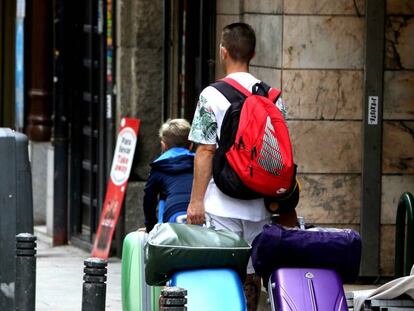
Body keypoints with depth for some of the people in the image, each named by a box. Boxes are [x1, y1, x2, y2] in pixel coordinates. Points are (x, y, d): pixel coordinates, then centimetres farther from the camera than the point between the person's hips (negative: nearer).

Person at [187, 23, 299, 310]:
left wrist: (196, 200, -7)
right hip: (260, 204, 4)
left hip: (223, 203, -4)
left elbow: (206, 151, -10)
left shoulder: (212, 96, -7)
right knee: (252, 275, 11)